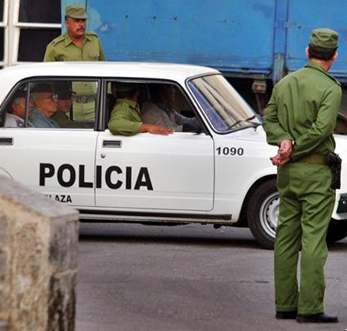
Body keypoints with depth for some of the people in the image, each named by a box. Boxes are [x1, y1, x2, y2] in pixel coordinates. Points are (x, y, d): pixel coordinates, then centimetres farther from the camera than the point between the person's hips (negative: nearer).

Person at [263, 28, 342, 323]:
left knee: (287, 237, 10)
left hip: (287, 171, 6)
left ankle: (286, 304, 12)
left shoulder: (284, 84, 10)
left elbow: (269, 119, 3)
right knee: (314, 238, -7)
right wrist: (293, 151, -13)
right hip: (317, 170, -6)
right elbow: (322, 128, -20)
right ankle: (310, 308, -9)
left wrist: (285, 140, -13)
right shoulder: (330, 89, -11)